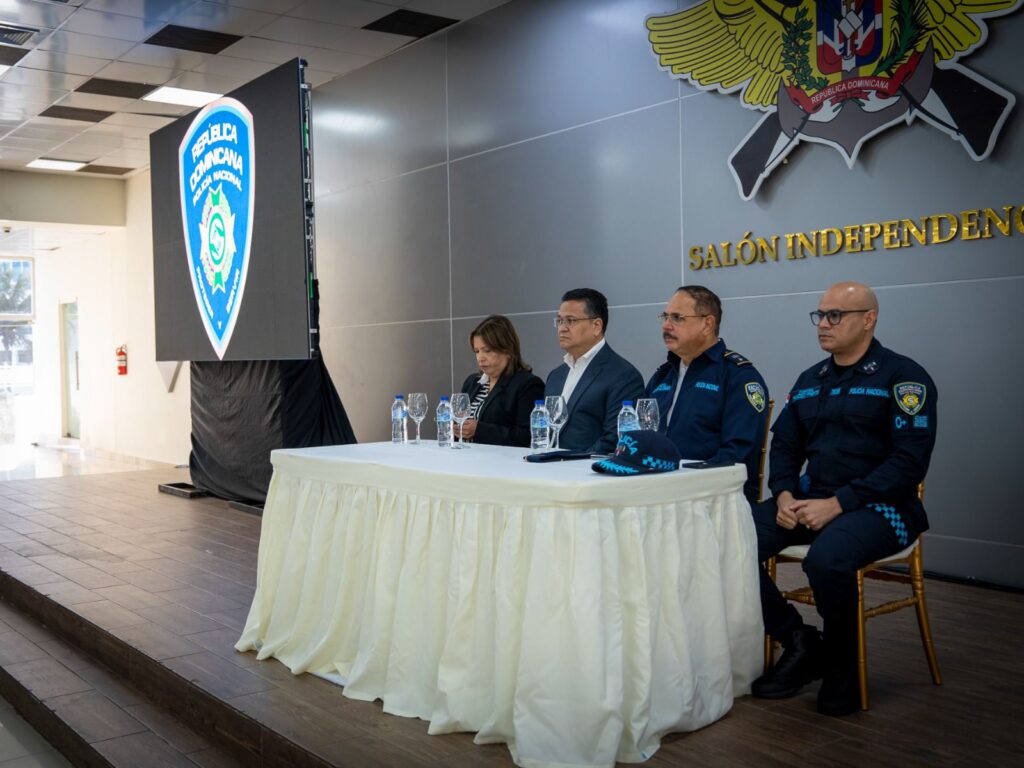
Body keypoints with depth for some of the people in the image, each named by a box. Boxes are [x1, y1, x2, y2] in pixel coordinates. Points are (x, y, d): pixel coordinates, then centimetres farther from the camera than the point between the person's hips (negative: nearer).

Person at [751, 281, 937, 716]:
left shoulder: (902, 378, -5)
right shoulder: (809, 381, 16)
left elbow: (909, 461, -14)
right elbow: (785, 446, 18)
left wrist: (838, 504, -21)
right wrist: (784, 494, -4)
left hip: (879, 506, -6)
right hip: (809, 499, 6)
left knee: (826, 559, -37)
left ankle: (841, 664, -6)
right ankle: (800, 643, 1)